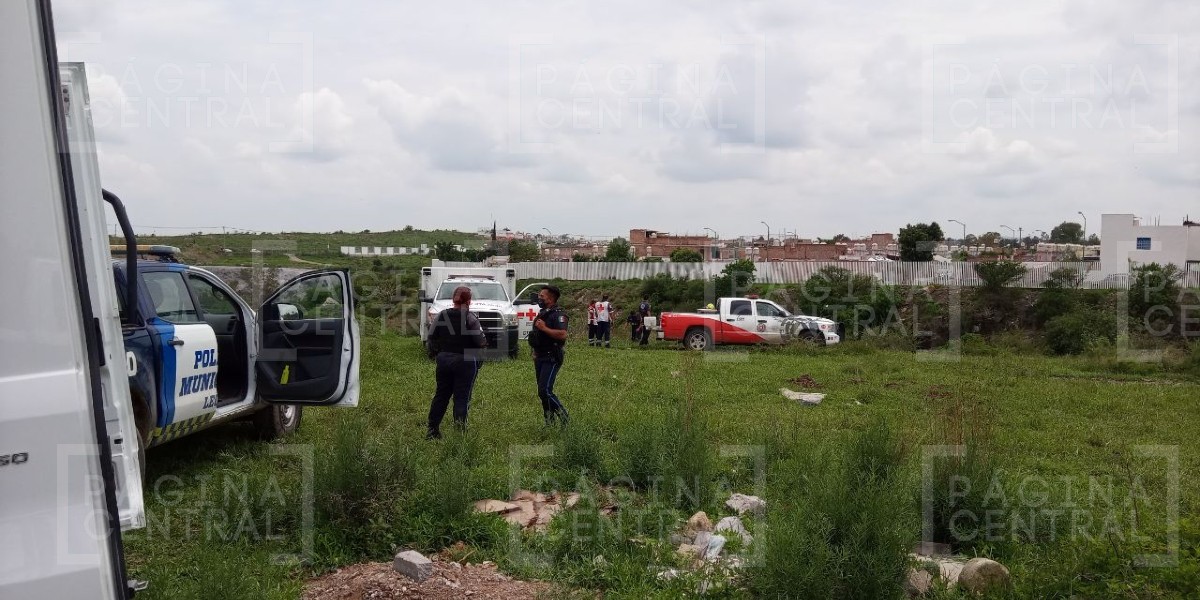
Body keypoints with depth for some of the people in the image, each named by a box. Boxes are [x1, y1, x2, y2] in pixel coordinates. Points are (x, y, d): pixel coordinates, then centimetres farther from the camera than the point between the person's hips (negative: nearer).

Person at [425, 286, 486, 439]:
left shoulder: (441, 316, 0)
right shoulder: (470, 318, -13)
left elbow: (431, 338, 3)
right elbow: (480, 341, -15)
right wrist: (485, 340, 7)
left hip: (444, 360, 5)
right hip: (465, 362, -4)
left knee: (441, 394, 14)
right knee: (462, 397, 2)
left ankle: (432, 429, 18)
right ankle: (460, 426, -3)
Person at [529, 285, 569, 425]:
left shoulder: (558, 314, -14)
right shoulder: (542, 313, 15)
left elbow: (563, 334, -28)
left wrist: (544, 328, -24)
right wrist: (535, 352, 20)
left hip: (551, 359, -9)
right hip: (539, 358, 9)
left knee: (544, 391, -16)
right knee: (542, 392, 12)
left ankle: (562, 415, 1)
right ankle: (549, 421, 21)